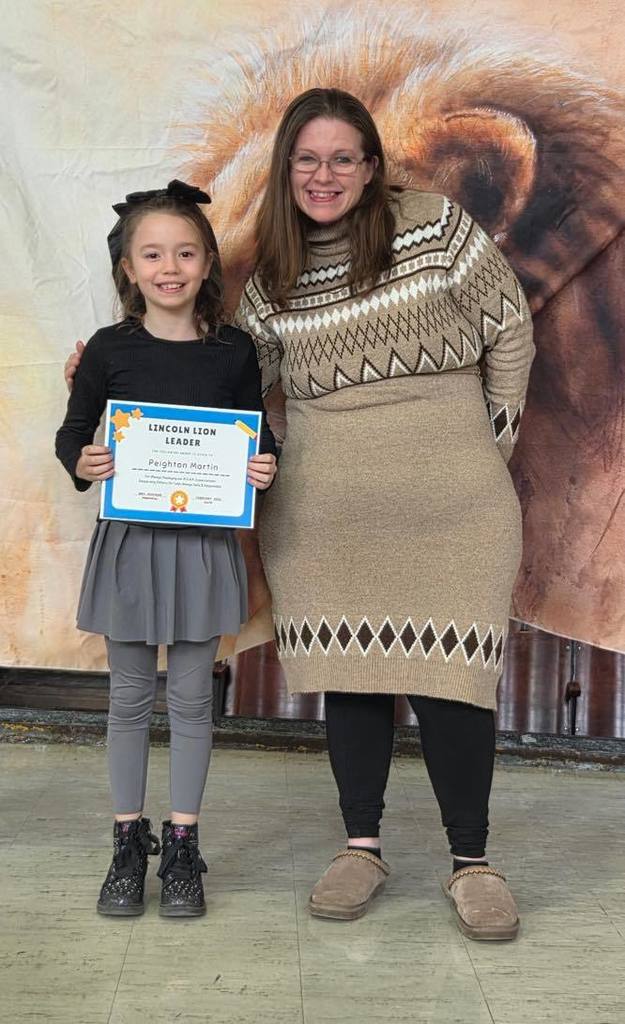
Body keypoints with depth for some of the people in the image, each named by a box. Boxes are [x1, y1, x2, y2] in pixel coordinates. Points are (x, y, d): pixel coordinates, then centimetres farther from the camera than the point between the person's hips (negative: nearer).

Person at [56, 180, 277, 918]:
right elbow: (72, 433, 5)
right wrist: (81, 463, -16)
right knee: (129, 697, 9)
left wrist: (264, 468, -13)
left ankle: (183, 847, 21)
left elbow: (258, 439, 8)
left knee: (191, 697, 8)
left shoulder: (233, 352, -1)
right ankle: (129, 843, 23)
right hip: (129, 539, 0)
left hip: (203, 543, 0)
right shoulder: (110, 350, -2)